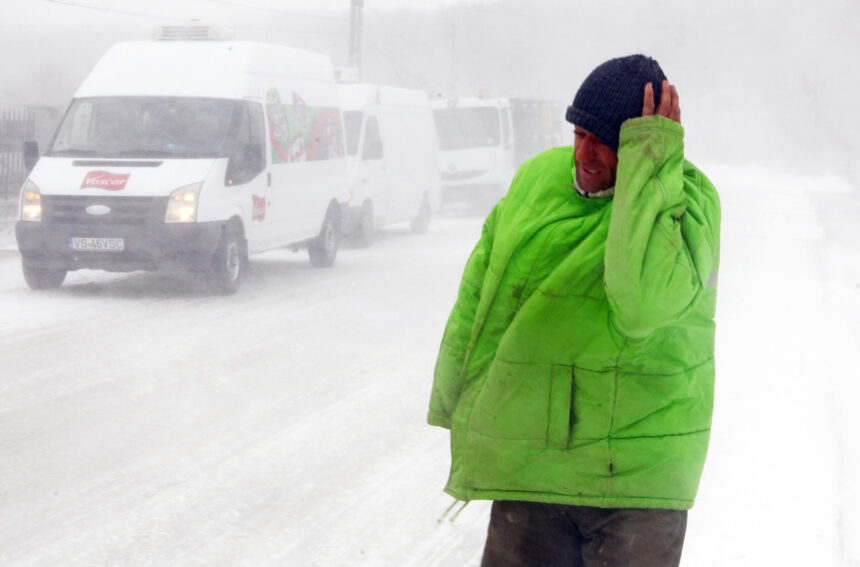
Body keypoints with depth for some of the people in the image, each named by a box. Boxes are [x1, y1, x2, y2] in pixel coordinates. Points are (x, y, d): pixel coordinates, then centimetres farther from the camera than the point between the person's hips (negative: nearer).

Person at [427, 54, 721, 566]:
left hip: (637, 472, -4)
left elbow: (643, 303, -30)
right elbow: (479, 297, 14)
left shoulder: (689, 198, -10)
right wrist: (454, 408, 17)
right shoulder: (536, 178, 5)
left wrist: (648, 160, -26)